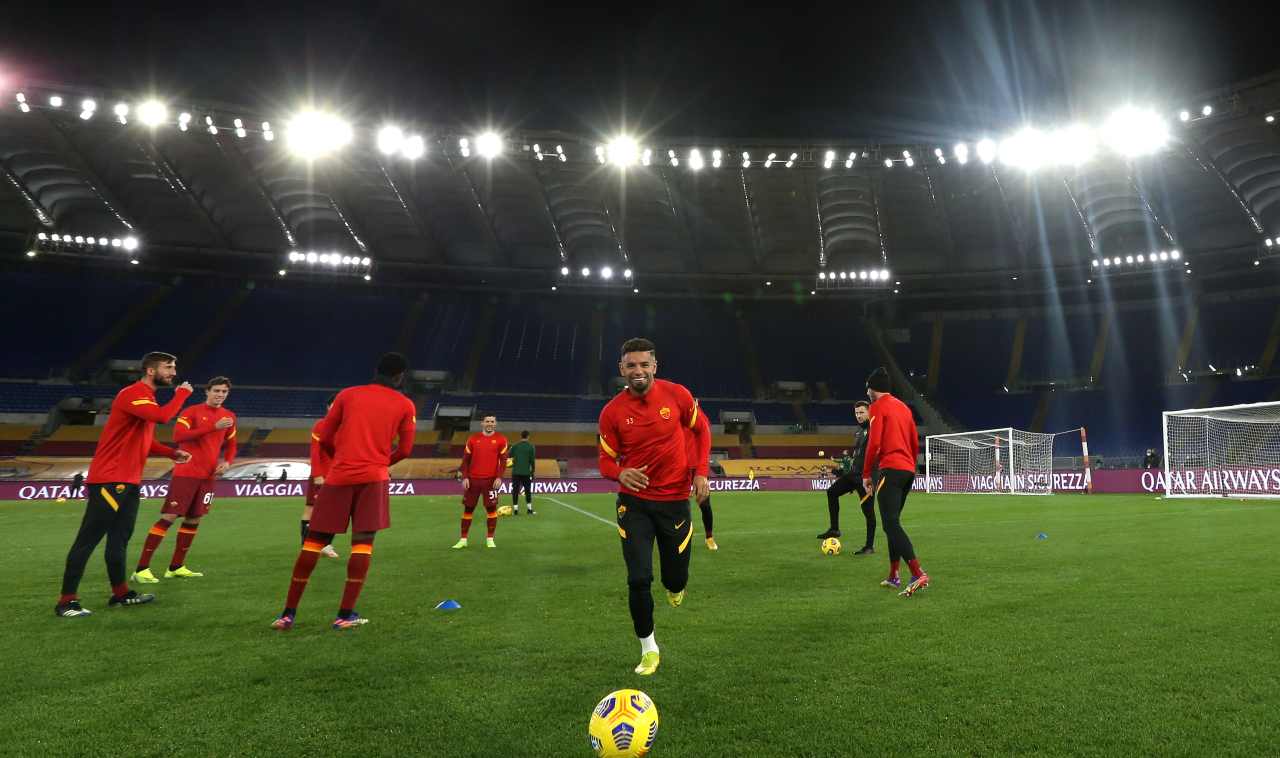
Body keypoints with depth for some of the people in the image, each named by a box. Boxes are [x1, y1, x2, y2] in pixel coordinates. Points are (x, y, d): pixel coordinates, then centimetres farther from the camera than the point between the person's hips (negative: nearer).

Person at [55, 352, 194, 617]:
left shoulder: (147, 398, 17)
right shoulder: (132, 394, -15)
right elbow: (163, 416, -31)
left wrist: (173, 453, 11)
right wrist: (182, 393, -15)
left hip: (130, 481, 10)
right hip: (109, 480, -10)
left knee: (119, 539, 15)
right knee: (88, 540, -5)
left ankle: (120, 594, 22)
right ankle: (66, 602, 1)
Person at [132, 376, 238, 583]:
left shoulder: (229, 417, 11)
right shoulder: (192, 411, -6)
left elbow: (231, 445, 21)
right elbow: (178, 435, -21)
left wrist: (226, 462, 2)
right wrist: (213, 427, -24)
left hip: (208, 476, 6)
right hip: (186, 473, -6)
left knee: (193, 519, 9)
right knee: (168, 518, -8)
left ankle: (176, 567, 20)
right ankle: (141, 569, -2)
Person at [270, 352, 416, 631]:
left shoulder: (347, 394, 12)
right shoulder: (405, 405, 7)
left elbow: (324, 438, 12)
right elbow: (404, 450, 7)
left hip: (339, 476, 2)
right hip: (373, 477, -2)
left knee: (314, 542, 8)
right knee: (363, 543, 1)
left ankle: (288, 613, 11)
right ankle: (346, 614, -4)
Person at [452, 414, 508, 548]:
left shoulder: (501, 440, 1)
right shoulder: (473, 439, 6)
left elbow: (503, 460, 0)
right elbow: (466, 459, 7)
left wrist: (499, 477, -11)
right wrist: (465, 477, -2)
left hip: (491, 480, -2)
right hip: (473, 479, 2)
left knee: (491, 508, 0)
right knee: (468, 508, 6)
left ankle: (490, 539, 11)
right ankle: (463, 540, 15)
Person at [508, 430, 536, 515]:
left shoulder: (514, 446, 4)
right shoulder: (531, 446, -1)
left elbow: (510, 458, 3)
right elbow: (532, 460, -2)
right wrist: (532, 472, 6)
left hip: (515, 472, 1)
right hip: (526, 472, -1)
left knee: (515, 491, 4)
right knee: (528, 491, 10)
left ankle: (515, 510, 1)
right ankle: (529, 509, 11)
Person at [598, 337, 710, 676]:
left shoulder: (676, 395, -8)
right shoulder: (612, 412, -9)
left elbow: (701, 430, 7)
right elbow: (606, 461, -1)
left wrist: (700, 472, -4)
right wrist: (620, 473, -25)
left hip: (674, 499, 1)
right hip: (634, 502, 0)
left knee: (675, 578, 9)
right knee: (638, 579, -7)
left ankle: (675, 586, 50)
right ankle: (648, 648, 17)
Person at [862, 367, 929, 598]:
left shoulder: (877, 407, -4)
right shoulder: (903, 407, 19)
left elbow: (874, 443, -12)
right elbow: (915, 443, 19)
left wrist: (866, 473, -6)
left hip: (890, 470, -8)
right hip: (908, 470, 8)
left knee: (891, 524, -13)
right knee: (893, 522, 17)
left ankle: (918, 574, -25)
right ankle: (893, 576, 21)